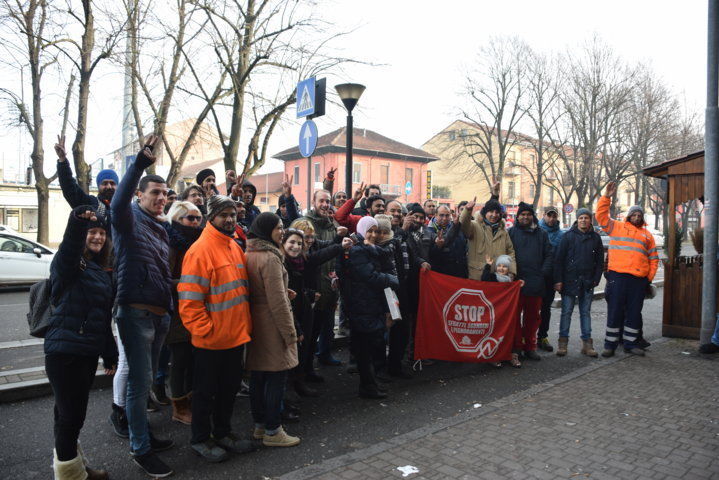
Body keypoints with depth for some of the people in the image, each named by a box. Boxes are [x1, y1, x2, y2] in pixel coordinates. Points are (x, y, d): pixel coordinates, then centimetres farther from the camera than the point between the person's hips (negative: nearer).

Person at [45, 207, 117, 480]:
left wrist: (110, 354, 20)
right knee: (71, 415, -2)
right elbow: (68, 248, -34)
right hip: (65, 351, -8)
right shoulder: (68, 264, -7)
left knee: (70, 413, 19)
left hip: (88, 353, 8)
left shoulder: (102, 272, 14)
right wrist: (78, 221, -53)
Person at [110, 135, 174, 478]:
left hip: (160, 314, 8)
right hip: (135, 312, -8)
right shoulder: (130, 218, -8)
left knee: (146, 380, 19)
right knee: (140, 381, -2)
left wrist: (170, 307, 19)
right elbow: (118, 202, -33)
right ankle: (141, 450, 10)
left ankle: (143, 434, 34)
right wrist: (141, 161, -42)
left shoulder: (161, 227, 16)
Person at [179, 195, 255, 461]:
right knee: (206, 390, 10)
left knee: (230, 386, 20)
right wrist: (205, 329, -18)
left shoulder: (235, 248, 9)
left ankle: (223, 432, 37)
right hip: (211, 339, -8)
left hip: (236, 335, 8)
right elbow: (189, 298, -20)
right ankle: (200, 439, 28)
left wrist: (245, 325, 11)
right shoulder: (200, 250, -16)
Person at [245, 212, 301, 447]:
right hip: (272, 325, -9)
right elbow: (277, 301, -20)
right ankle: (272, 431, 10)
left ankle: (259, 425, 28)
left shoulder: (249, 255, 8)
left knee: (258, 377, 16)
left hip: (255, 323, 9)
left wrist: (284, 293, 10)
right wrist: (290, 333, -14)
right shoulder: (270, 258, -18)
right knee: (276, 378, 1)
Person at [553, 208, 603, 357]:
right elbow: (558, 259, -4)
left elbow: (600, 261, 11)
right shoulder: (568, 236, -1)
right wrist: (558, 280, -9)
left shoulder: (595, 237, 7)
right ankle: (563, 341, 8)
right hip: (570, 281, -3)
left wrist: (596, 279, 1)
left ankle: (587, 343, 15)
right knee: (566, 311, 1)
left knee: (586, 312, 9)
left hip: (588, 282, 3)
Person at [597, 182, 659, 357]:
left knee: (634, 313, 9)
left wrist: (650, 277, 10)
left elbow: (653, 258, 19)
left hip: (639, 279, 4)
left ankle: (630, 343, 21)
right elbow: (601, 215, -1)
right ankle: (610, 344, 7)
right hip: (617, 276, -4)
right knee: (614, 311, -1)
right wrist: (607, 197, -8)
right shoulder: (616, 227, 9)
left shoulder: (647, 235, 18)